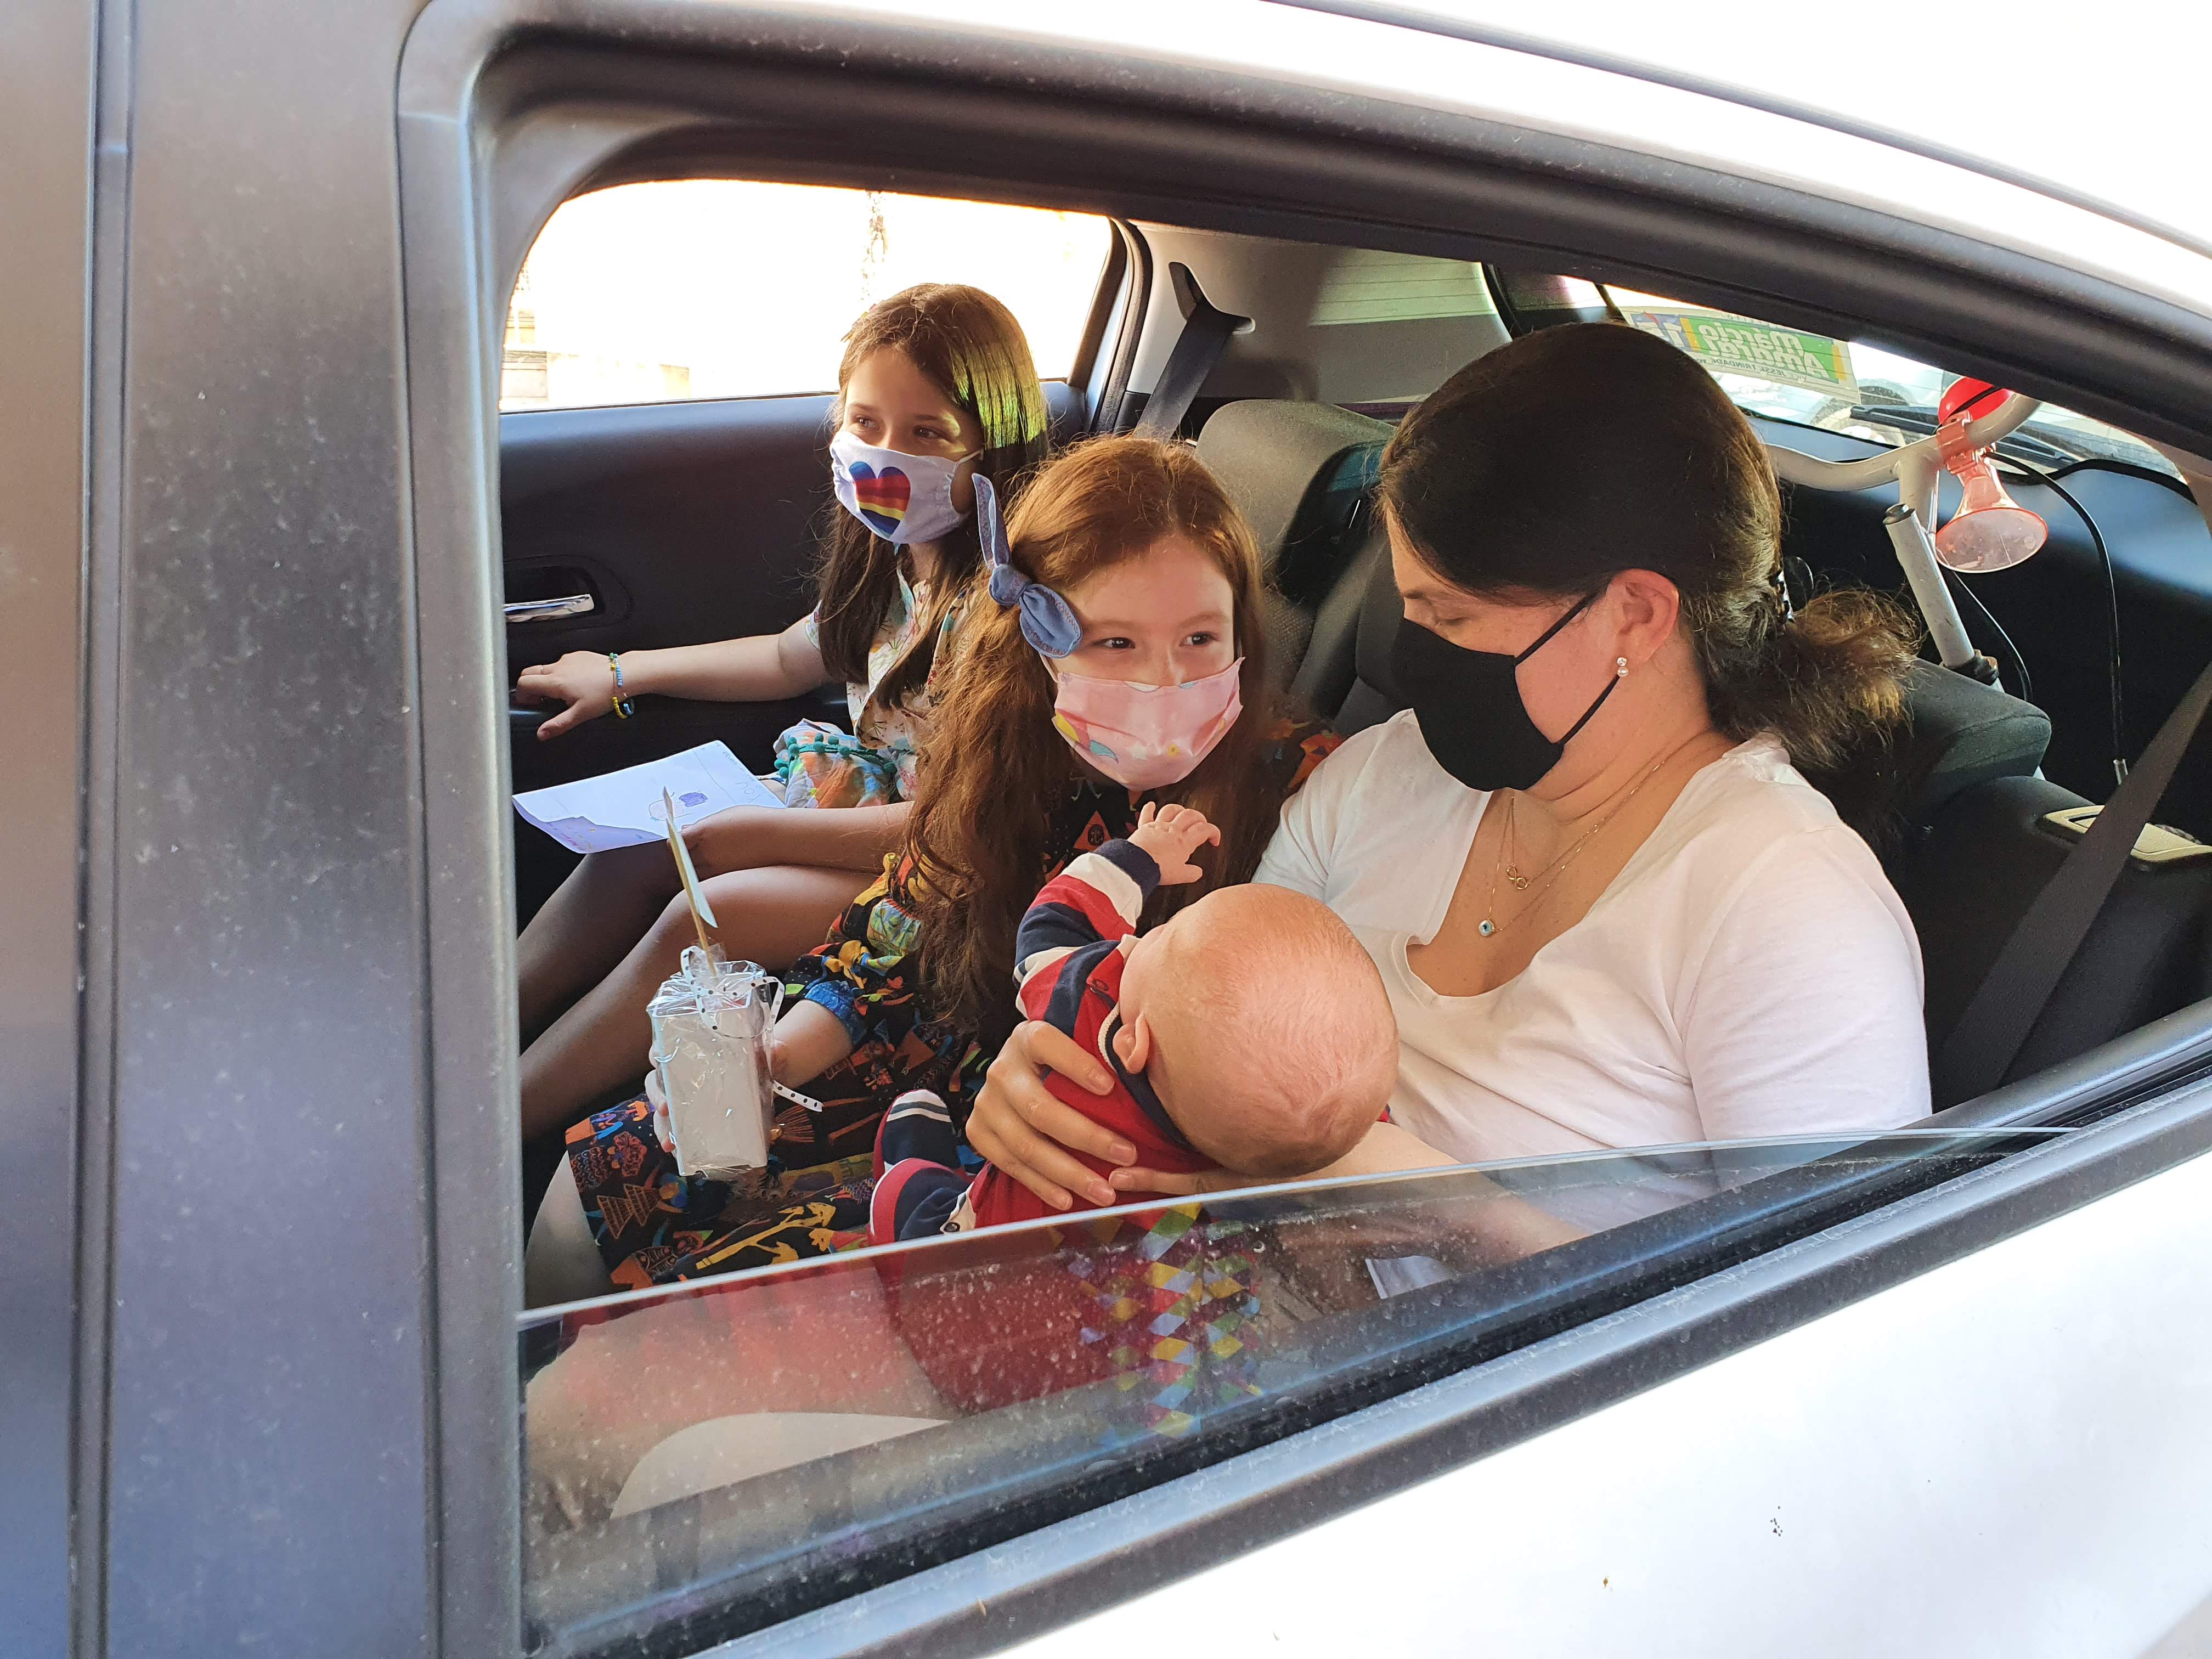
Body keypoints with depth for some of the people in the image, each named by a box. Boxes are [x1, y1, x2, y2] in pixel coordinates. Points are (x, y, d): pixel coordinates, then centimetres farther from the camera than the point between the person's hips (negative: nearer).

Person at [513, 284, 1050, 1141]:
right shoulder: (889, 556, 2)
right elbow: (791, 658, 23)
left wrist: (745, 833, -21)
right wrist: (623, 673, 25)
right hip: (867, 802, 9)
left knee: (705, 917, -23)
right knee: (630, 859, -4)